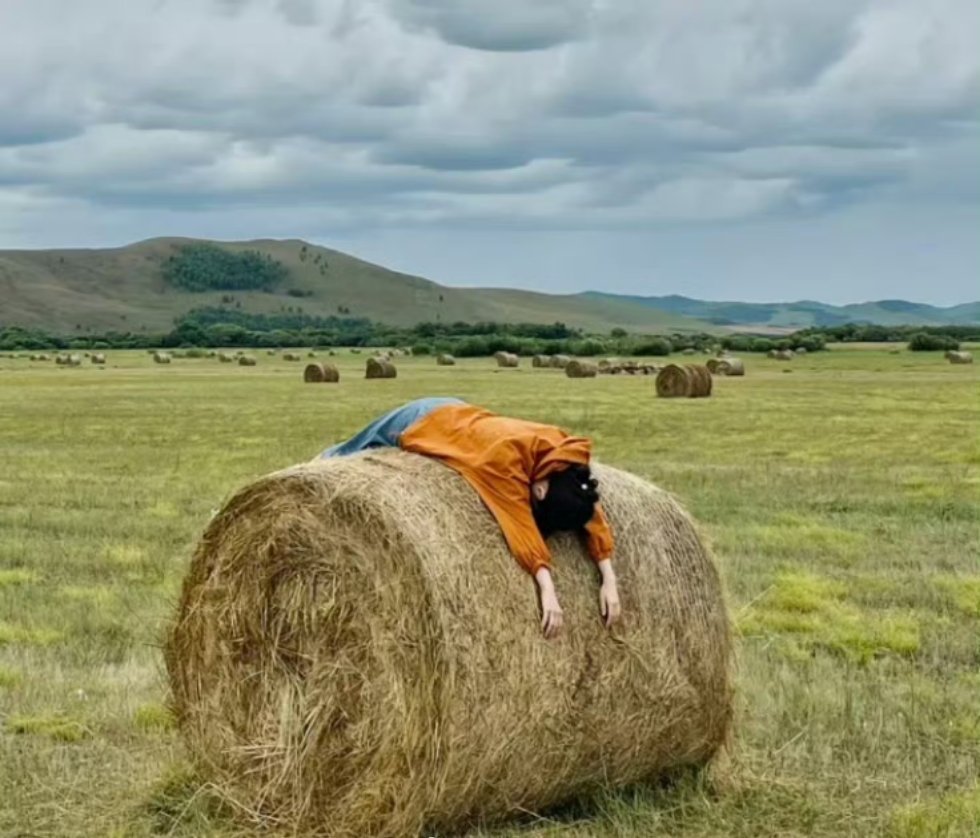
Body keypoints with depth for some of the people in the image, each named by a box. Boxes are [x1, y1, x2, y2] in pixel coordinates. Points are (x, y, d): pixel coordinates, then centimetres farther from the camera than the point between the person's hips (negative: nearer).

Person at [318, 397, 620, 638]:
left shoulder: (571, 455, -29)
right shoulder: (506, 455, -48)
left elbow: (592, 513, -24)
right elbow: (521, 525, -52)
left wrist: (608, 579, -32)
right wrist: (547, 590, -59)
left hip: (459, 414, 6)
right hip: (419, 422, -6)